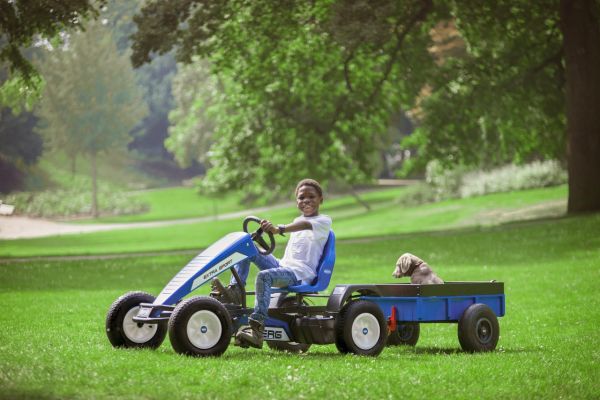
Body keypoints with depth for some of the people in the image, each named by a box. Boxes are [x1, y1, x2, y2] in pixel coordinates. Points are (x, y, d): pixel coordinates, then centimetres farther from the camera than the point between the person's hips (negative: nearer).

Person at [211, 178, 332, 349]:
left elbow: (306, 225, -23)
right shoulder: (297, 222, 26)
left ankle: (257, 331, -43)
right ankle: (235, 290, -14)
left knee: (264, 276, -35)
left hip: (302, 273, -8)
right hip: (283, 265, 8)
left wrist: (279, 229, -41)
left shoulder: (324, 221, -2)